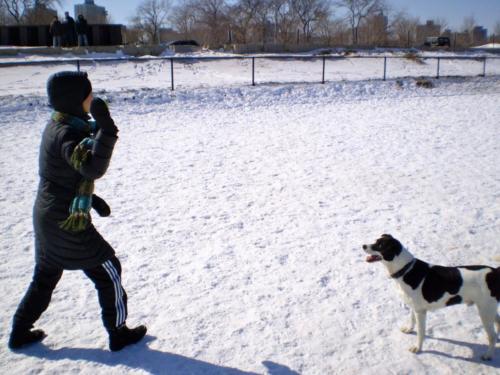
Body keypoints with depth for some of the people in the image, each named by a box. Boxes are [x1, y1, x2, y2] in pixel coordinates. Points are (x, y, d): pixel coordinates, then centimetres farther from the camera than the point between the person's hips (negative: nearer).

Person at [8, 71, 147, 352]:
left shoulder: (57, 125, 7)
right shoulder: (68, 134, -23)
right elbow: (93, 168, -38)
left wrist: (92, 198, 19)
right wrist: (105, 130, -46)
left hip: (47, 216, 9)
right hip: (68, 222, -9)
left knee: (45, 276, 24)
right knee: (108, 271, 6)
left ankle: (20, 332, 36)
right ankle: (118, 333, 18)